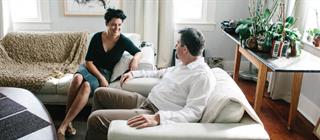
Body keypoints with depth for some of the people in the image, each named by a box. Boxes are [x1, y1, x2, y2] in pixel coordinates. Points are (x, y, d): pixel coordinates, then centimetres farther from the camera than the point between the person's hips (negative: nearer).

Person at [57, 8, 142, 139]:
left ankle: (62, 127, -34)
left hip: (105, 73, -1)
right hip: (90, 68, 1)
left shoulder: (123, 41, -7)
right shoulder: (97, 37, -7)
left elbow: (138, 52, 6)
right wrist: (100, 77, -20)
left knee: (86, 86, -35)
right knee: (77, 78, -36)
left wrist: (135, 59, -18)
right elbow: (88, 62, -8)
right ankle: (68, 122, -25)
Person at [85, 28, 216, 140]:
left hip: (155, 114, -10)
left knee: (96, 119, -18)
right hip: (145, 101, 10)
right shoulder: (185, 64, 10)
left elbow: (193, 112, -27)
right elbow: (164, 72, 28)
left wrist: (157, 118, -40)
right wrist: (134, 73, 26)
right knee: (100, 93, 15)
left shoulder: (203, 76, -20)